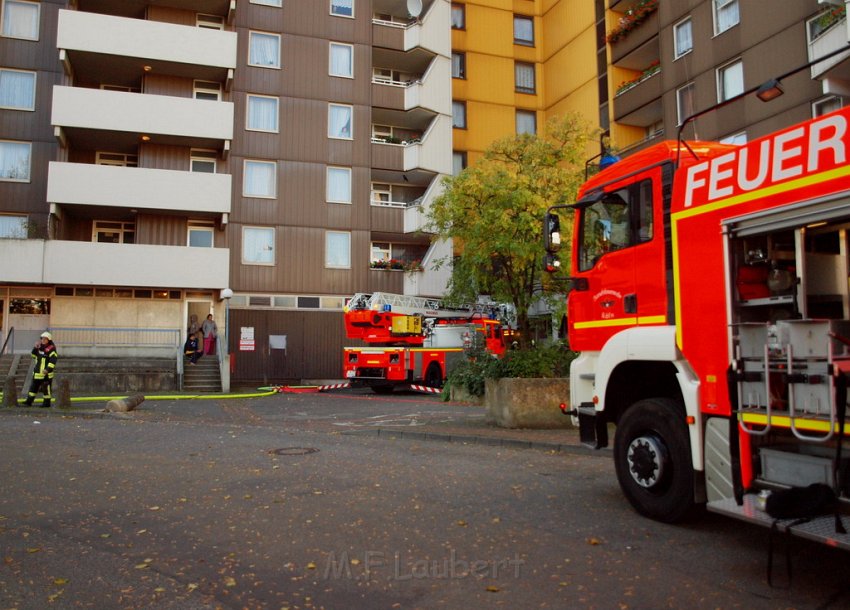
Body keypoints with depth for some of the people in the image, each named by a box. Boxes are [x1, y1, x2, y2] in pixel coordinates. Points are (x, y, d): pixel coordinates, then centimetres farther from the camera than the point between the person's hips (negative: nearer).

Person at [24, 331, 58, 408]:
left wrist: (48, 369, -28)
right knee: (34, 386, 16)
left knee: (46, 387, -2)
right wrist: (35, 348, 4)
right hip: (37, 372, 9)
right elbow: (34, 356, 22)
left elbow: (53, 360, -21)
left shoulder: (51, 349, -15)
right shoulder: (40, 347, 11)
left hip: (46, 373, -9)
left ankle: (47, 403, 7)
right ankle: (29, 401, 26)